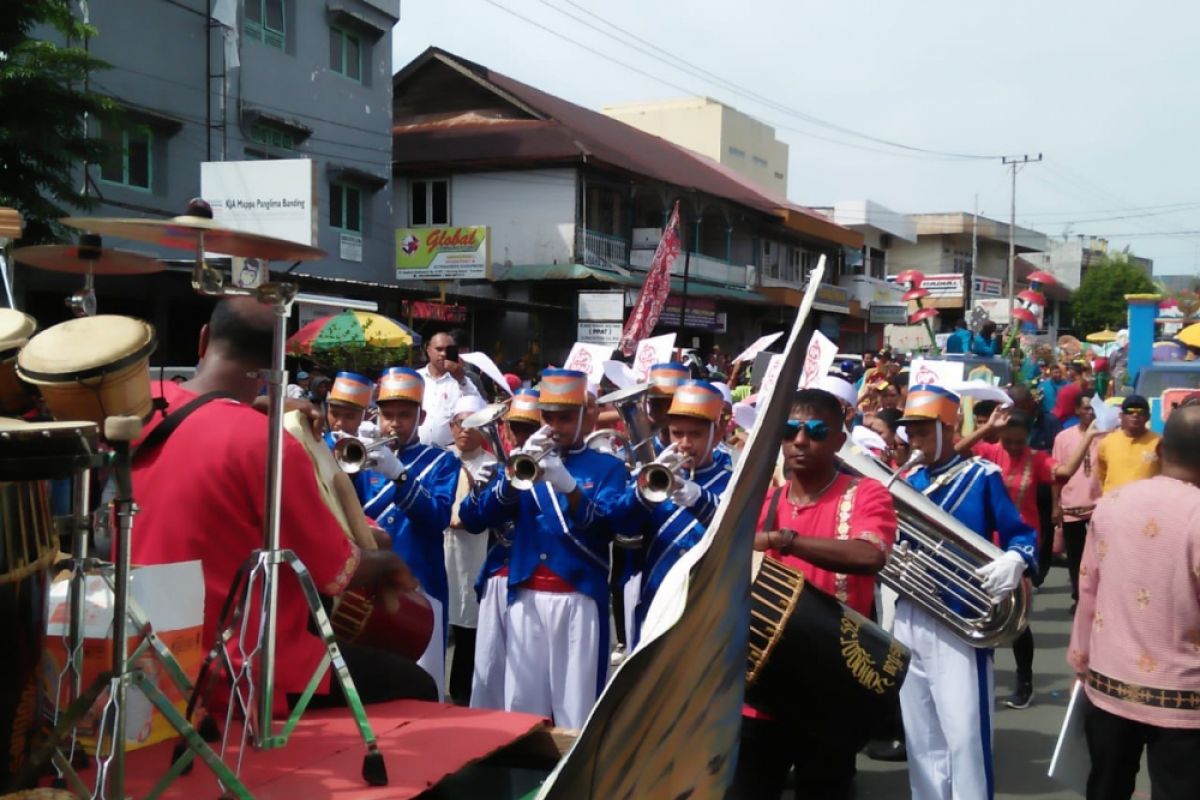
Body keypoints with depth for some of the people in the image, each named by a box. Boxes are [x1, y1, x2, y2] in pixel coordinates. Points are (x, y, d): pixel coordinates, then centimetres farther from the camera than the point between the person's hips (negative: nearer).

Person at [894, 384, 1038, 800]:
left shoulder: (983, 476, -6)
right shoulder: (908, 481, 10)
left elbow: (1022, 535, -8)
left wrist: (1013, 561, -28)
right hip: (909, 618, 6)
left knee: (963, 733, -6)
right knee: (920, 734, 14)